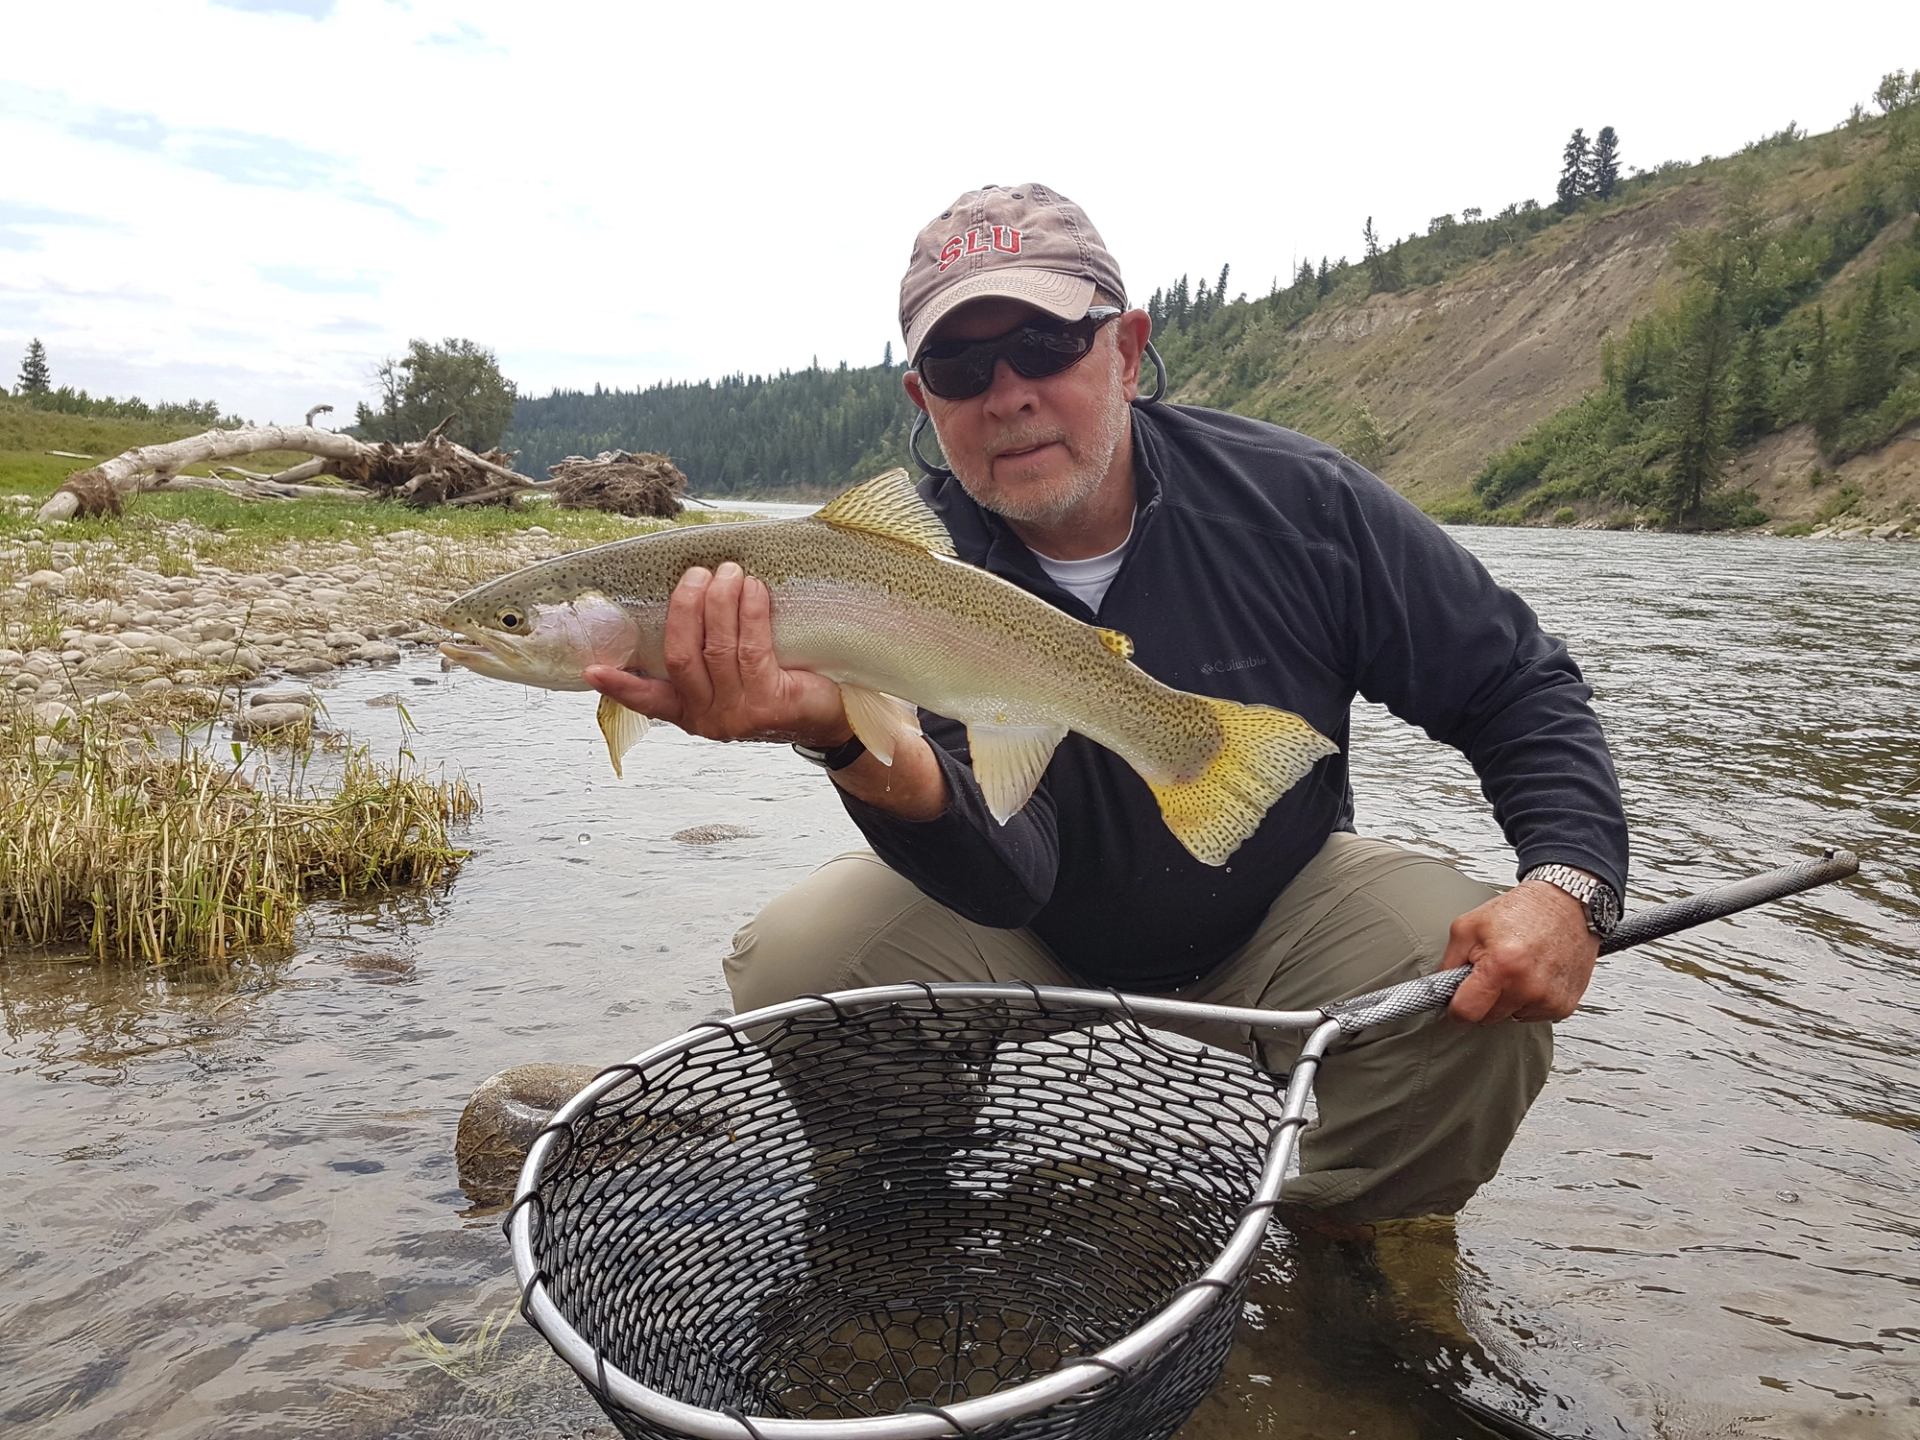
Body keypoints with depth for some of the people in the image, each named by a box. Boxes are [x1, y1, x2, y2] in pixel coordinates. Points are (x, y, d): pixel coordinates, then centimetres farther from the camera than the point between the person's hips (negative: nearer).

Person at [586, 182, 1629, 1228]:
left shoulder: (1297, 503, -16)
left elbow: (1519, 690, -6)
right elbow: (1007, 875, -33)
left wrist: (1567, 880, -25)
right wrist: (849, 739, -54)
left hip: (1275, 926, 1)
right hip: (1031, 953, 0)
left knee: (1488, 1001, -26)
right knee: (788, 964, -23)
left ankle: (1322, 1249, 5)